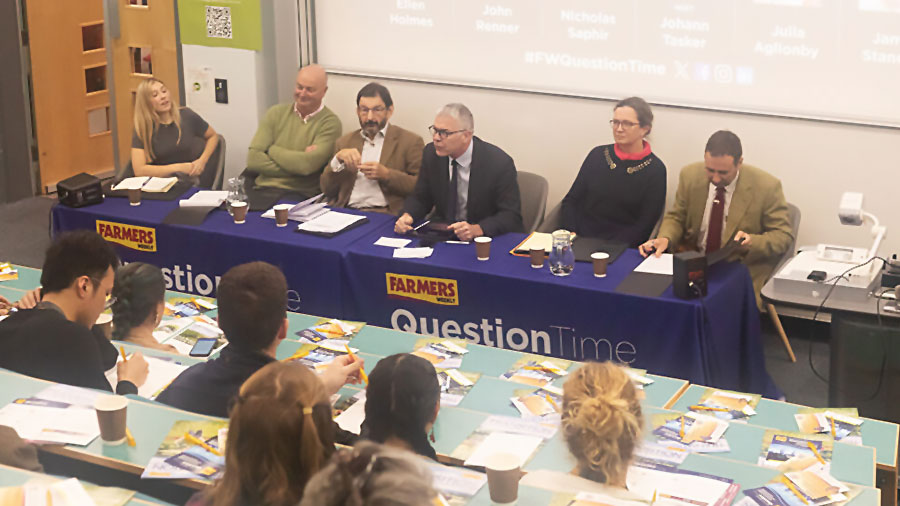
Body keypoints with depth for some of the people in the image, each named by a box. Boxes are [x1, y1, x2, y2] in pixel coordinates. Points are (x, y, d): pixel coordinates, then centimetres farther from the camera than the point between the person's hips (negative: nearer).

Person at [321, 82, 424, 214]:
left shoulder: (410, 142, 7)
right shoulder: (344, 142, 20)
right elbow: (327, 190, 16)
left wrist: (386, 174, -11)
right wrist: (338, 160, -2)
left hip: (384, 213, -4)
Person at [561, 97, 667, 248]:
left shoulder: (655, 170, 1)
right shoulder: (598, 155, 11)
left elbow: (645, 224, -3)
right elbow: (570, 201, 13)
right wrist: (570, 234, -5)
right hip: (579, 240, 3)